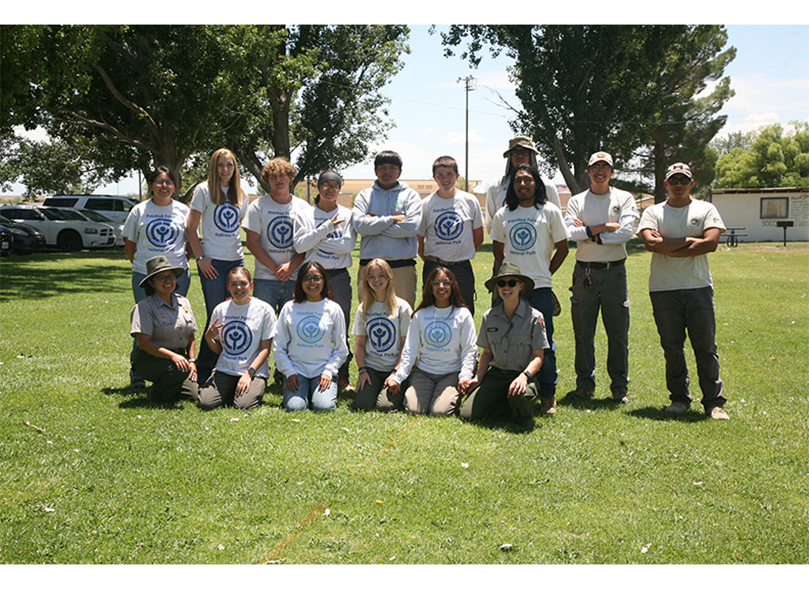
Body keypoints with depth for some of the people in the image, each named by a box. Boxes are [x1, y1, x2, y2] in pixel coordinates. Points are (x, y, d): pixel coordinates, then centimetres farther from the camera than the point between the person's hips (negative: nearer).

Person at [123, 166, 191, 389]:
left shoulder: (183, 210, 8)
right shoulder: (139, 210, 7)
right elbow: (129, 245, 13)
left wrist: (180, 262, 8)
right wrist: (140, 265, 6)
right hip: (144, 276, 0)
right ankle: (137, 374, 11)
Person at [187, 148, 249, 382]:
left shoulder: (240, 194, 13)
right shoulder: (204, 190, -1)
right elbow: (191, 228, -3)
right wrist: (200, 258, -10)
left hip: (236, 260, 5)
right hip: (213, 262, -5)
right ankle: (203, 371, 5)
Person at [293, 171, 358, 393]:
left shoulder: (347, 215, 7)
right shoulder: (305, 215, 6)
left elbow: (348, 245, -6)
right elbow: (300, 245, -8)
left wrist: (318, 240, -8)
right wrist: (326, 228, -14)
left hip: (339, 275, 0)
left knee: (341, 327, 3)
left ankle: (342, 376, 11)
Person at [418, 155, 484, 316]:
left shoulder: (470, 201, 1)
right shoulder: (426, 204, 0)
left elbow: (478, 238, 10)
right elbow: (418, 239, 6)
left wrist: (465, 256, 8)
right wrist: (430, 262, 2)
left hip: (462, 267, 0)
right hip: (434, 267, 0)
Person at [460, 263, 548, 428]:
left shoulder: (534, 317, -4)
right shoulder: (489, 316, 7)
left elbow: (538, 356, -6)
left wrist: (524, 376, -24)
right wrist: (478, 378, 0)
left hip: (521, 374, -3)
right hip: (496, 374, 4)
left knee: (520, 396, -39)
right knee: (467, 414, -15)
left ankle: (523, 412, 1)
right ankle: (511, 406, 9)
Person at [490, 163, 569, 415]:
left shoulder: (550, 212, 2)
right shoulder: (503, 215, 10)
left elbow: (562, 248, 7)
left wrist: (544, 273, 4)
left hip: (540, 288, -2)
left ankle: (548, 395, 10)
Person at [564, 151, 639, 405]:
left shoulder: (624, 198, 6)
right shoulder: (577, 201, 9)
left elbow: (626, 233, -10)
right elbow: (570, 232, -8)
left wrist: (588, 232, -9)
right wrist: (607, 226, -12)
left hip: (614, 271, -1)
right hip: (584, 272, 1)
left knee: (618, 333, 2)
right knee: (583, 333, 4)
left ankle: (620, 387, 11)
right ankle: (585, 385, 14)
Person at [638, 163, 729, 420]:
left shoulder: (706, 209, 9)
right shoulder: (653, 212, 9)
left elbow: (711, 243, -7)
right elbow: (651, 244, -9)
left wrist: (668, 248, -9)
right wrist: (689, 240, -9)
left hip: (699, 286, 0)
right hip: (663, 290, 1)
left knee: (706, 346, -1)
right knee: (672, 346, 4)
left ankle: (714, 401, 5)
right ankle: (679, 398, 15)